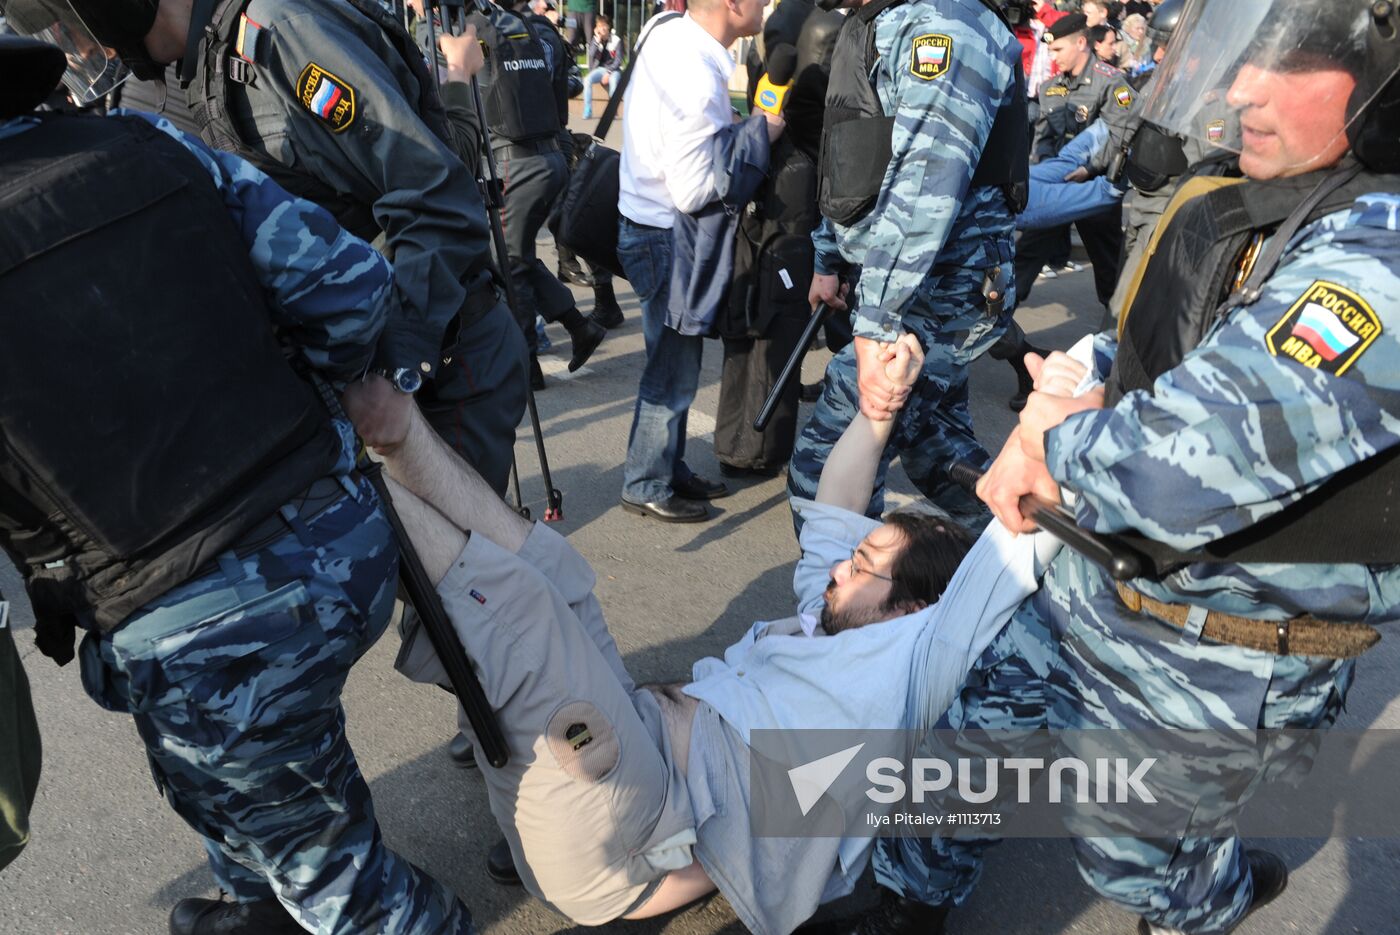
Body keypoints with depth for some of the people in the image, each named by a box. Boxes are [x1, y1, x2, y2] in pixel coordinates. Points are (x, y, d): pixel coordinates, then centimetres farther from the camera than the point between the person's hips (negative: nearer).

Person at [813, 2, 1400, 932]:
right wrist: (1064, 398, -11)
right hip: (1093, 586, 7)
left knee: (1130, 856, 20)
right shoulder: (1231, 211, -2)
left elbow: (1184, 469, -38)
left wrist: (1056, 443, -18)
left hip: (1226, 666, -6)